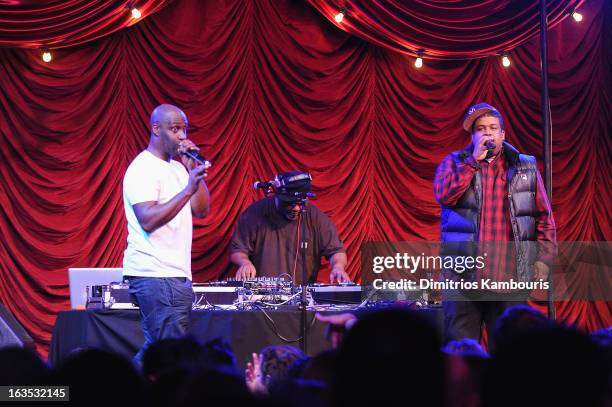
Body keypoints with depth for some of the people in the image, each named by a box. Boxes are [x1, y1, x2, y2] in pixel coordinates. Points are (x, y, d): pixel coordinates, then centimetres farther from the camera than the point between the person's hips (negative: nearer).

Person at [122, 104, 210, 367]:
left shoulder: (177, 167, 19)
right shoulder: (143, 168, -9)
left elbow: (201, 210, 13)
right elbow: (148, 220, -21)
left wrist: (193, 169, 4)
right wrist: (187, 189, -26)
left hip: (176, 274, 9)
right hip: (156, 276, -9)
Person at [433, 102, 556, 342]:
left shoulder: (527, 169, 11)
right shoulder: (454, 163, 10)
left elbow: (545, 218, 10)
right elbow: (444, 195, -10)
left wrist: (543, 260, 0)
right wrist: (475, 160, -10)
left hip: (510, 279, 1)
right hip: (463, 277, -1)